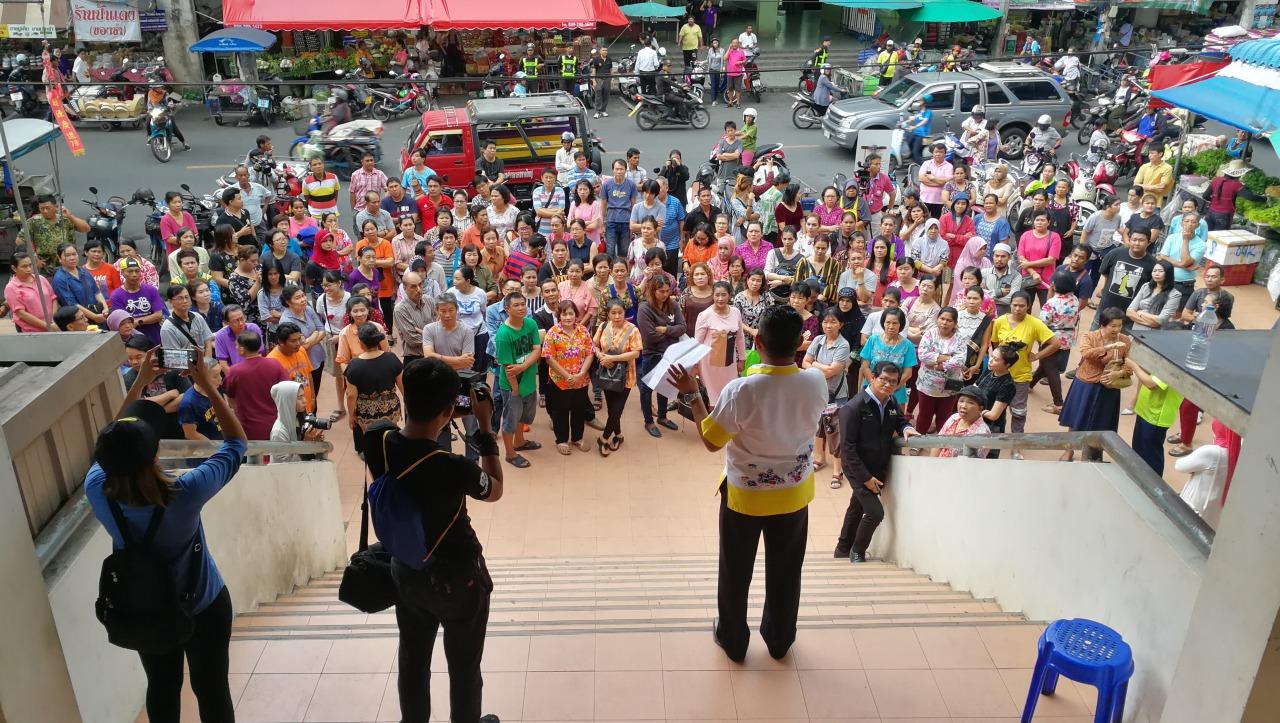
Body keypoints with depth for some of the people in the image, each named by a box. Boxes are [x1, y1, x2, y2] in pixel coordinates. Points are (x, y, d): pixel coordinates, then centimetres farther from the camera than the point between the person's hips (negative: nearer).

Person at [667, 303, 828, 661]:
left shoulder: (740, 390, -29)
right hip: (794, 493, 3)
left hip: (745, 494, -3)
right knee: (785, 571, 23)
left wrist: (692, 395, -7)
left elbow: (711, 441, -15)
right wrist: (794, 359, 15)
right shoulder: (816, 382, -19)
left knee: (736, 572, 19)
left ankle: (733, 641, 38)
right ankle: (779, 639, 42)